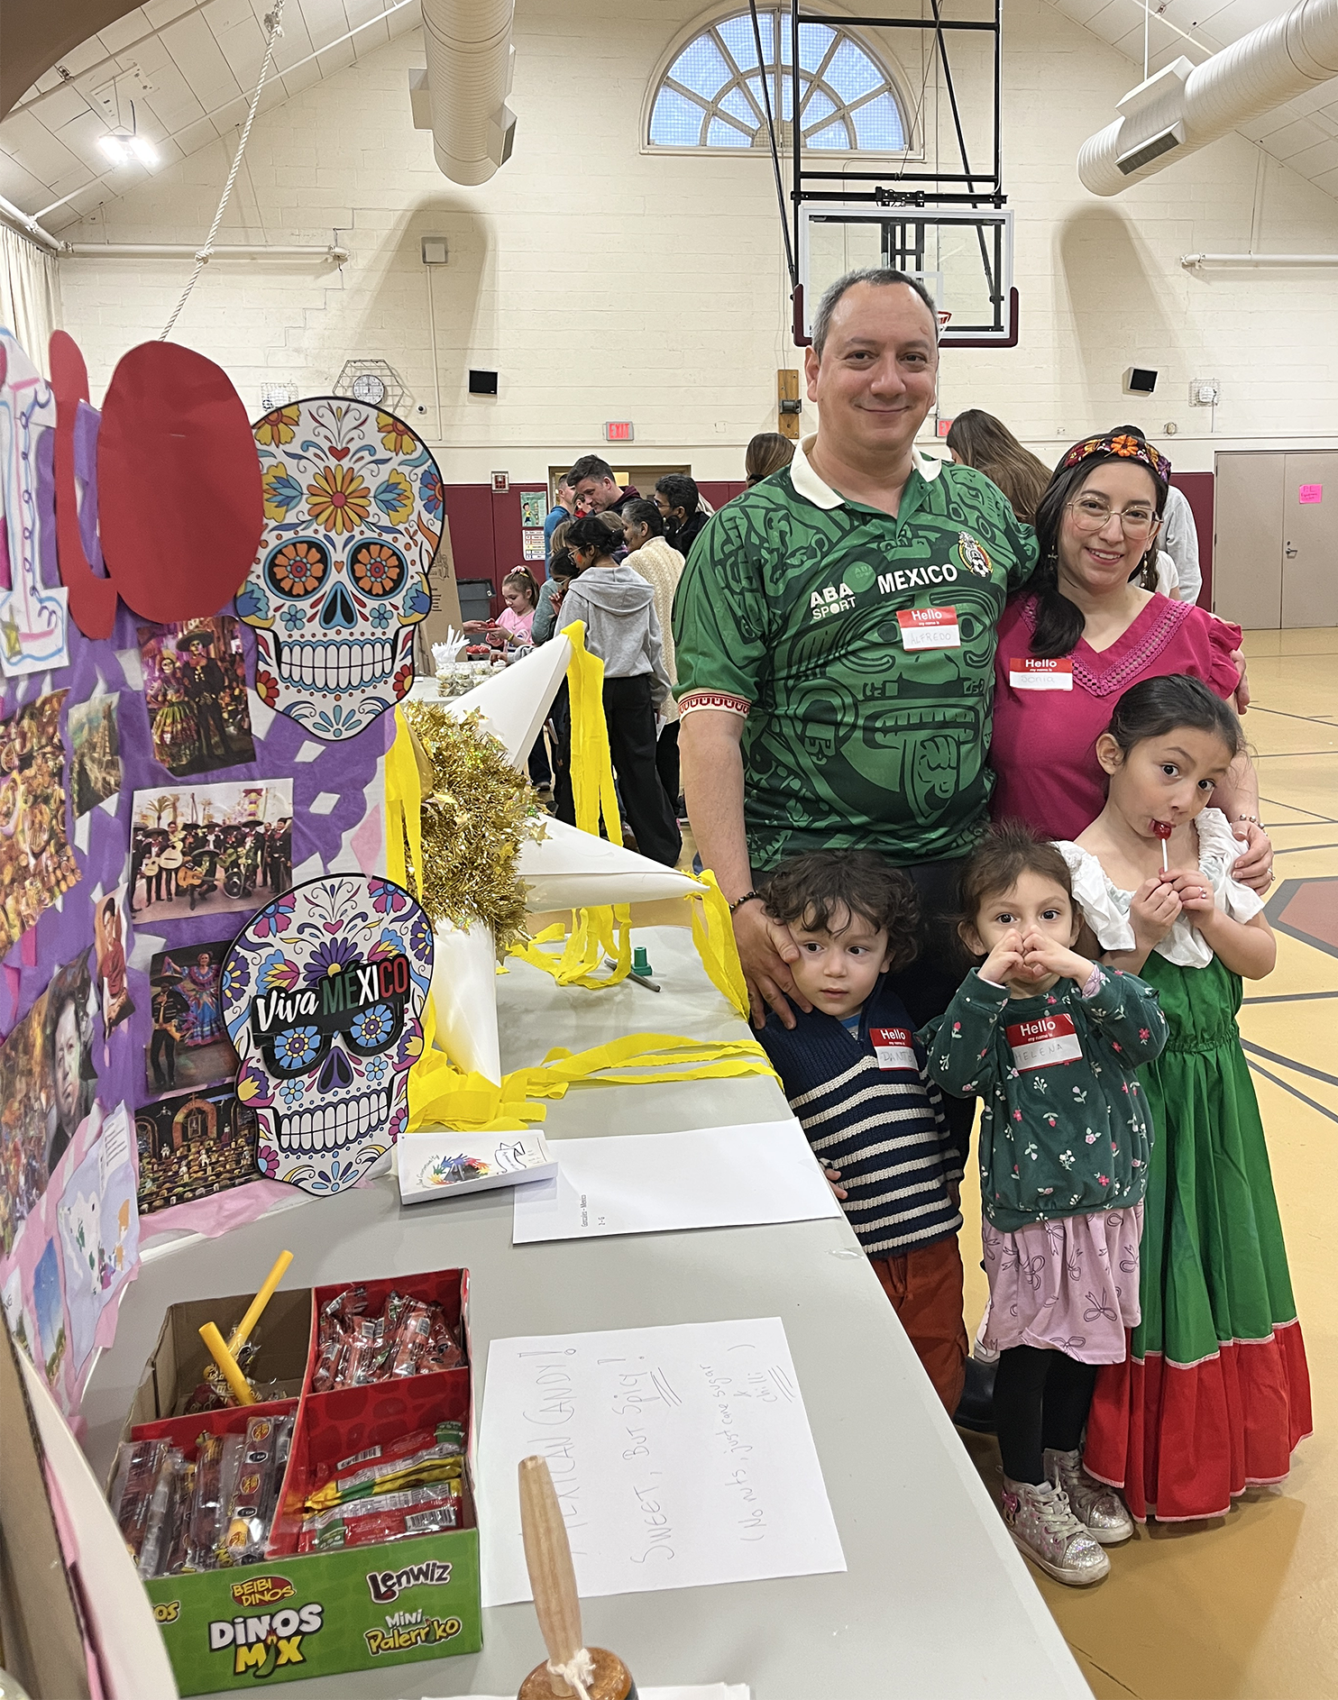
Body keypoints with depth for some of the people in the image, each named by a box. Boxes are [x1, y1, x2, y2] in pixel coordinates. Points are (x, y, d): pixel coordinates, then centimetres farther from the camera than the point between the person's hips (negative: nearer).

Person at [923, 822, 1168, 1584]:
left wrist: (1084, 973, -30)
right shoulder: (985, 1006, -11)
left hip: (1107, 1204, 4)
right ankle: (1027, 1494, 30)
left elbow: (1149, 1035, -19)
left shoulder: (1094, 990, -3)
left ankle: (1067, 1463, 43)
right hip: (1028, 1214, -3)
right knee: (1028, 1350, 10)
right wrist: (988, 982, -32)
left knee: (1086, 1342, 20)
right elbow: (954, 1072, -26)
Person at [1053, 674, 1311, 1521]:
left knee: (1220, 1257, 19)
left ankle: (1228, 1441, 41)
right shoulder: (1077, 870, -18)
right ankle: (1147, 1460, 27)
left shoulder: (1214, 847, 0)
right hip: (1130, 1098, -6)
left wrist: (1212, 918, -14)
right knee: (1146, 1267, 6)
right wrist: (1141, 937, -25)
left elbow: (1263, 958, 4)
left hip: (1215, 1086, 6)